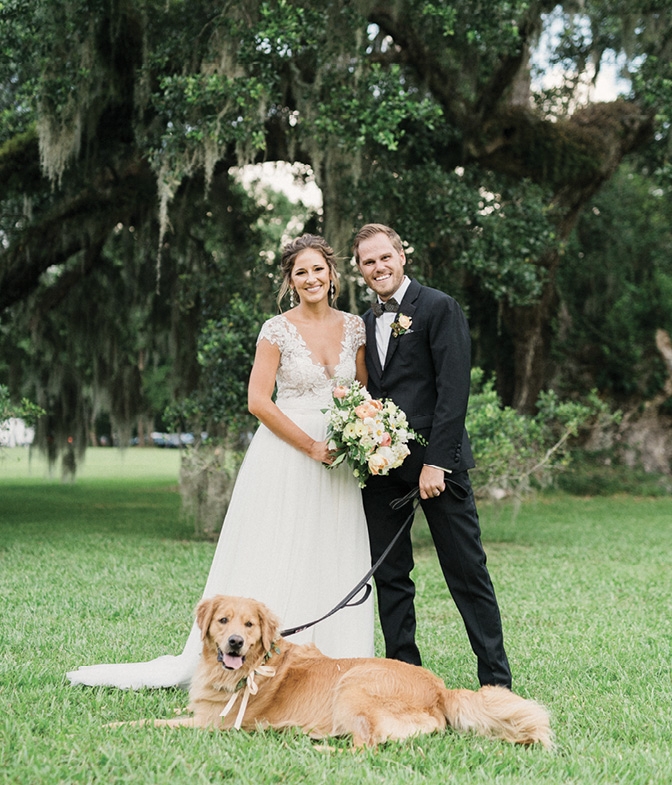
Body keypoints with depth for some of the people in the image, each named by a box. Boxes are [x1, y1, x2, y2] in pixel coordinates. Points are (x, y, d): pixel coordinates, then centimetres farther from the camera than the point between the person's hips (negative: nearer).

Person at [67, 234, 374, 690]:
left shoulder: (354, 327, 8)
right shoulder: (278, 330, -5)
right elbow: (259, 401, -9)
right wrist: (312, 447, -12)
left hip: (339, 460, 5)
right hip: (285, 457, -4)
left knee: (335, 565, 5)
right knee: (275, 564, -5)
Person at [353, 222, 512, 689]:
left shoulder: (439, 308, -5)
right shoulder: (365, 323, 16)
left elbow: (454, 389, -12)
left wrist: (436, 462, -17)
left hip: (435, 461, -6)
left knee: (467, 572, 0)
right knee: (390, 575, 8)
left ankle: (497, 680, 7)